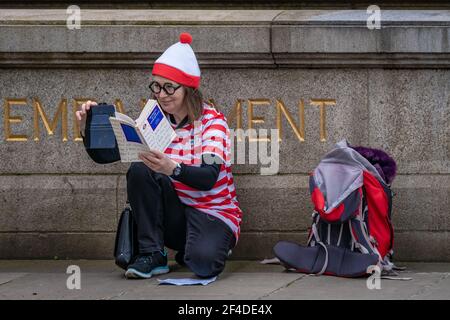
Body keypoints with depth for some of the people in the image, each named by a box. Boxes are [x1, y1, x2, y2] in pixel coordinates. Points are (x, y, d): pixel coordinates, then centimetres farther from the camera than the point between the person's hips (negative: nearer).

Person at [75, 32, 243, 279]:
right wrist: (89, 128, -28)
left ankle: (208, 244, 4)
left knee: (203, 263, -34)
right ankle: (152, 254, -13)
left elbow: (208, 178, -28)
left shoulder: (212, 120, -12)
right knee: (139, 171, -21)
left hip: (214, 212, -4)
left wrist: (172, 168, -47)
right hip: (175, 212, 4)